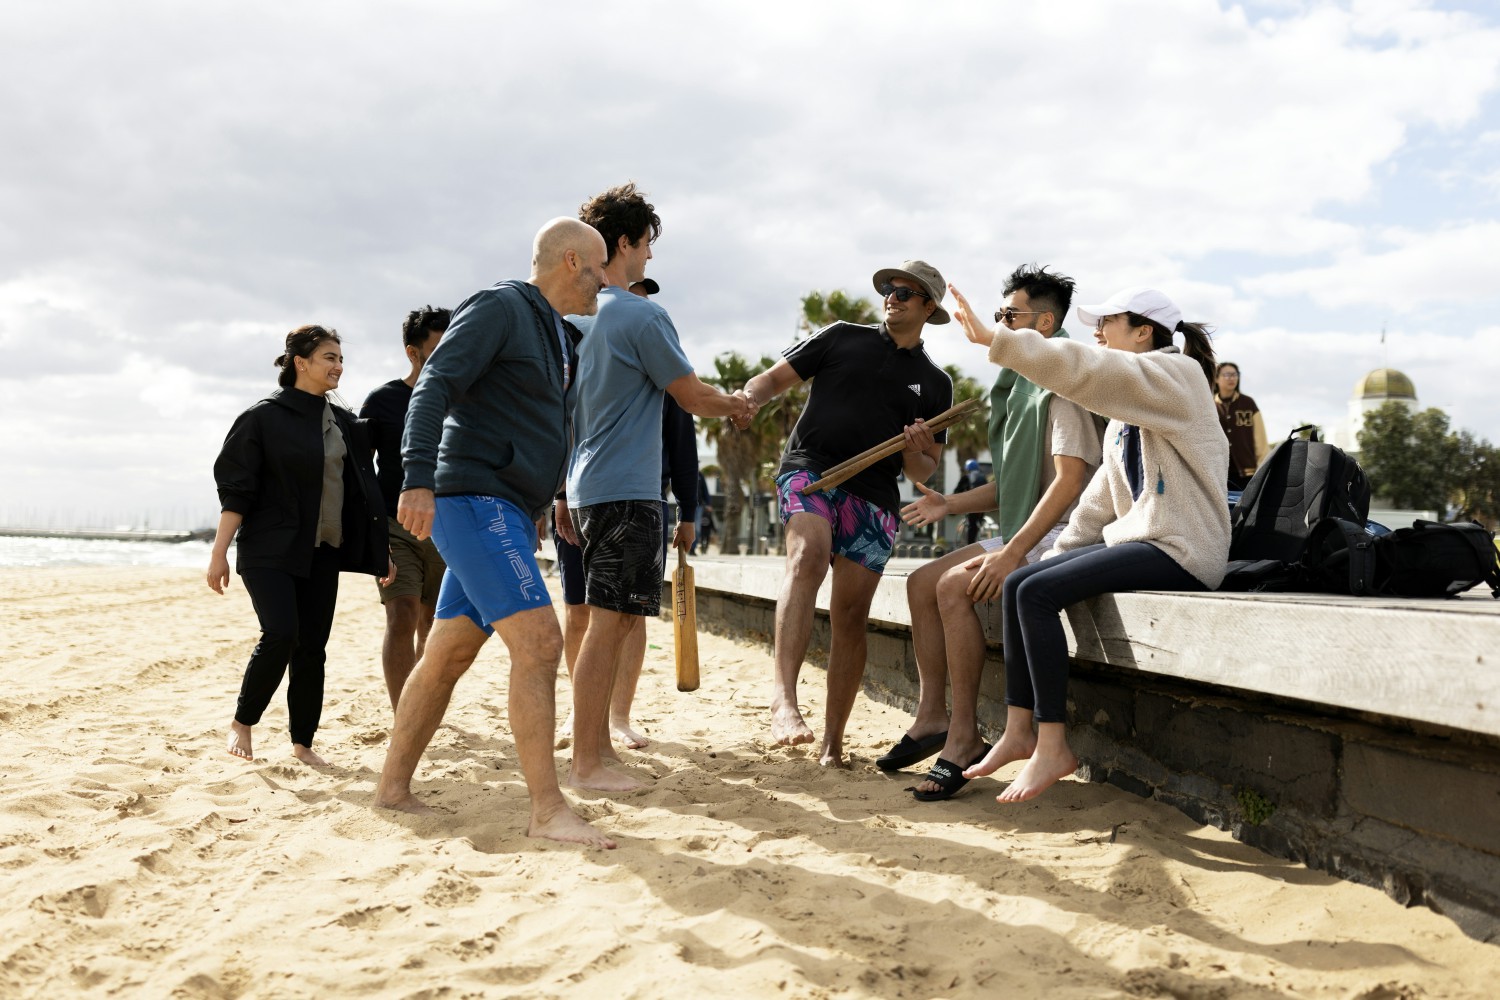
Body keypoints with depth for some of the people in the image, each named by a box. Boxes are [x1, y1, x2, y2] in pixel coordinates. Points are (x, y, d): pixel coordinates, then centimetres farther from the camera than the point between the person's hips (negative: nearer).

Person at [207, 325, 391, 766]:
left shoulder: (345, 424, 11)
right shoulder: (263, 417, -6)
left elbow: (363, 492, 15)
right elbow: (235, 489, -8)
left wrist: (380, 550, 14)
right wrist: (219, 552, -13)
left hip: (322, 553, 5)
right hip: (269, 551, -5)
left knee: (312, 648, 4)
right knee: (280, 635, -18)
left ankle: (302, 742, 15)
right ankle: (241, 723, 4)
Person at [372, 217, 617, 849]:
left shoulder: (560, 339, 22)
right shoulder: (499, 306, -6)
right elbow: (433, 386, -17)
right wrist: (418, 480, -27)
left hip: (508, 514, 10)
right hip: (474, 499, -10)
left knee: (447, 655, 11)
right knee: (538, 641, -18)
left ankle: (393, 787, 20)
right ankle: (547, 809, -17)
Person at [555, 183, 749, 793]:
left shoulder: (573, 315, 14)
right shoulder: (641, 315, -11)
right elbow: (694, 398, -7)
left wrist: (562, 493, 23)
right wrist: (733, 404, 15)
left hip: (587, 488, 9)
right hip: (627, 491, -9)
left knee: (613, 622, 15)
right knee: (609, 624, -7)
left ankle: (598, 744, 20)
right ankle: (586, 763, -3)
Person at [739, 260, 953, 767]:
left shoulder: (935, 383, 19)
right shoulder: (842, 338, 16)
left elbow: (923, 473, 20)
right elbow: (773, 378, 13)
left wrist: (916, 450, -4)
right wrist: (747, 398, -9)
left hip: (873, 497, 2)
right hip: (809, 467, -2)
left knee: (850, 615, -2)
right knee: (808, 555, -32)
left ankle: (832, 743, 7)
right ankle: (783, 697, -43)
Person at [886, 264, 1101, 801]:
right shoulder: (1022, 385, 19)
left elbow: (1069, 480, -23)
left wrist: (1010, 554, -28)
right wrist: (951, 504, 9)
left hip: (1062, 536, -10)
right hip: (1027, 533, 10)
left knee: (955, 586, -26)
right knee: (923, 581, 2)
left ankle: (963, 736, -20)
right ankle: (932, 716, 4)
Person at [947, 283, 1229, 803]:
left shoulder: (1176, 374, -8)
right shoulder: (1129, 407, 21)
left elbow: (1084, 371, -24)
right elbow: (1105, 492, 20)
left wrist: (993, 339, -28)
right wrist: (1060, 553, 12)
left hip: (1182, 548, -10)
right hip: (1139, 539, 10)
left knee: (1037, 593, -21)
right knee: (1016, 583, -2)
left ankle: (1052, 745, -15)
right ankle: (1018, 730, 0)